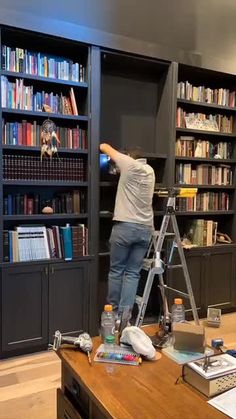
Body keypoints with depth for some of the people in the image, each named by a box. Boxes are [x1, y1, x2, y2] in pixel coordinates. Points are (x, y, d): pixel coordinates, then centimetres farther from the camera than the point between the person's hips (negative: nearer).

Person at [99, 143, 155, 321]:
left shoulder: (129, 164, 0)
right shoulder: (150, 170, 15)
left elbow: (105, 147, 13)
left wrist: (103, 146, 33)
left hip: (125, 226, -4)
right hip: (145, 229, 5)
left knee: (116, 271, 8)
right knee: (133, 273, 6)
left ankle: (113, 312, 17)